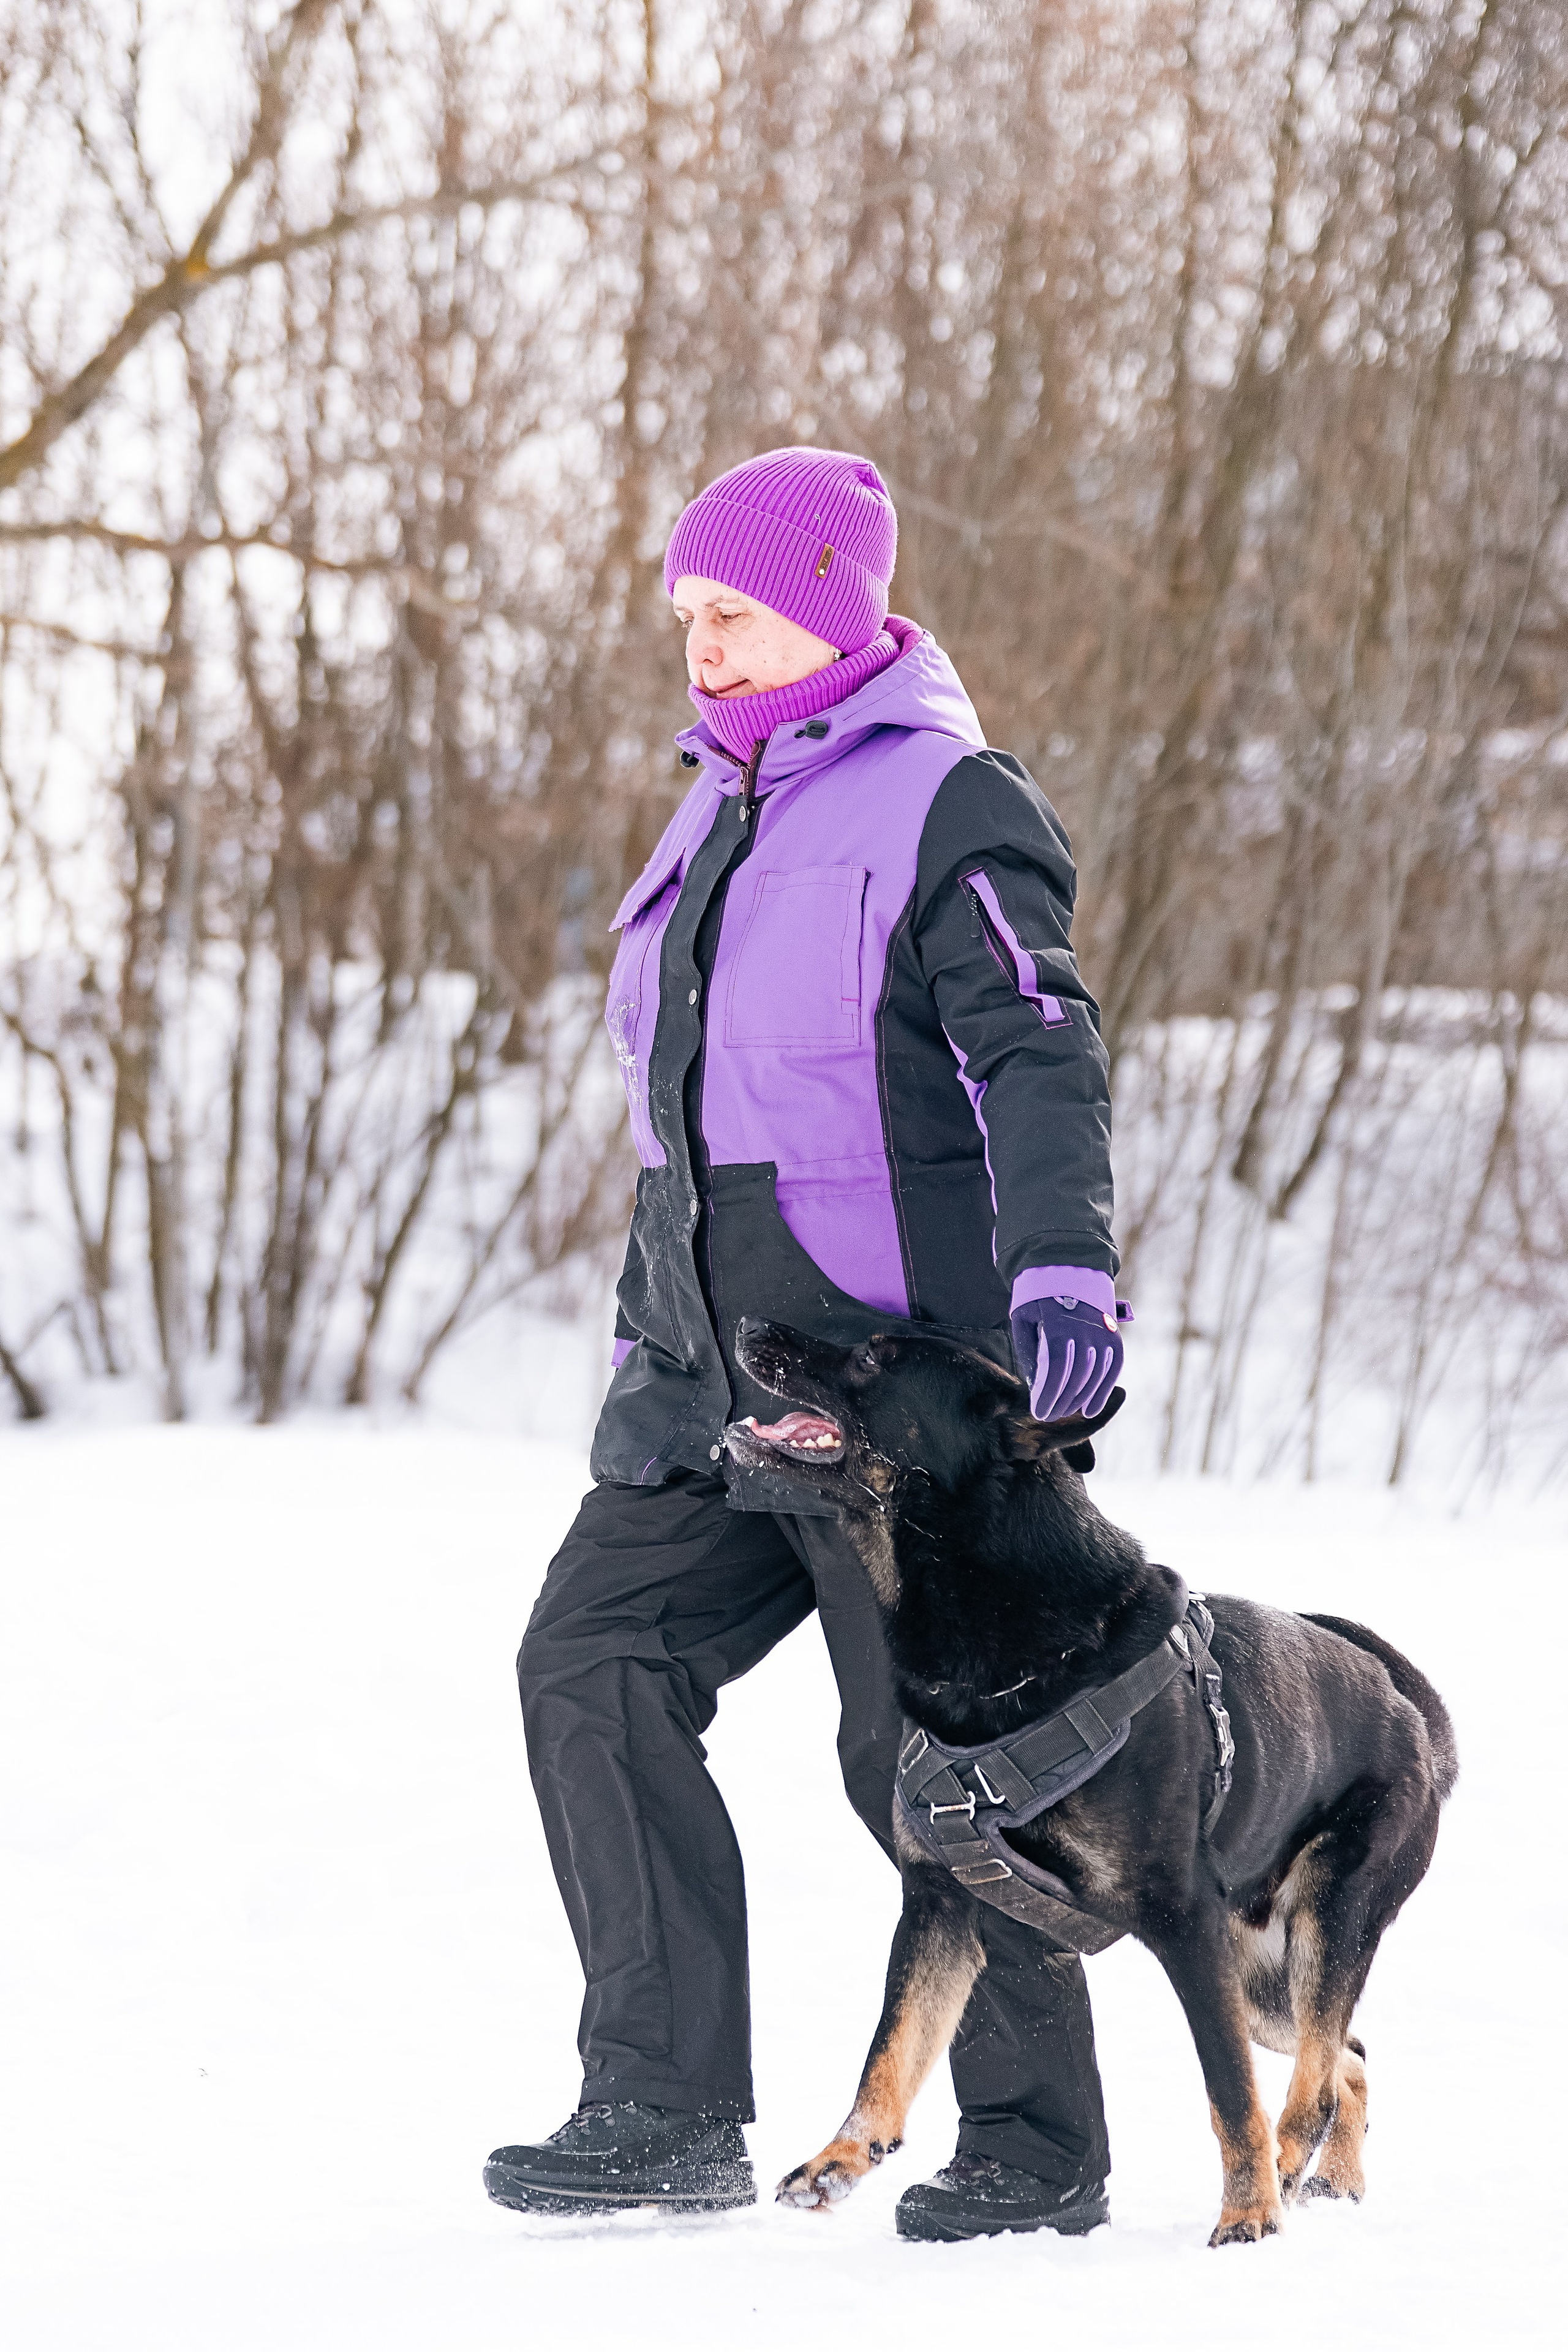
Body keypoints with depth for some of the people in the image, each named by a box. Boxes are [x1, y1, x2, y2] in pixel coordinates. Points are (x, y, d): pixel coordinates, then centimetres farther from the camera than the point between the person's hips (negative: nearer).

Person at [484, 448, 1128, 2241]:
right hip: (712, 1384, 8)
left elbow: (1034, 1054, -19)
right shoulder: (721, 817, 18)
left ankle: (1037, 2147, 7)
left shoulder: (949, 805, -7)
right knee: (595, 1659, -5)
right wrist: (649, 1336, 24)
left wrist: (1063, 1268, -33)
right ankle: (668, 2112, -1)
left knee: (921, 1748, -5)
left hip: (895, 1364, -8)